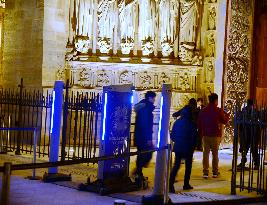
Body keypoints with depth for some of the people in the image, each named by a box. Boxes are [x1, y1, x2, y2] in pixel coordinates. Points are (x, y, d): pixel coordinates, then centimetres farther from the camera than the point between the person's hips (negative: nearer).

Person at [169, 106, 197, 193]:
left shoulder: (177, 122, 2)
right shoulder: (192, 124, -9)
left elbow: (172, 135, 4)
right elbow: (194, 137, -11)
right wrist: (193, 146, 3)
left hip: (178, 147, 3)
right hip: (188, 148, -3)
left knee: (176, 165, 6)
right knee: (188, 166, 12)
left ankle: (171, 184, -8)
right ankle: (186, 184, 14)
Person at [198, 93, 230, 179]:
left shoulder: (203, 111, 4)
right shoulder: (219, 110, -9)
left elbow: (199, 123, 8)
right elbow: (224, 121, 1)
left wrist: (201, 133, 17)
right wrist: (227, 115, 20)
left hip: (205, 135, 2)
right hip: (215, 135, -2)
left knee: (206, 152, 4)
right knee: (215, 153, 7)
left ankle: (205, 172, -1)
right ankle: (215, 172, 12)